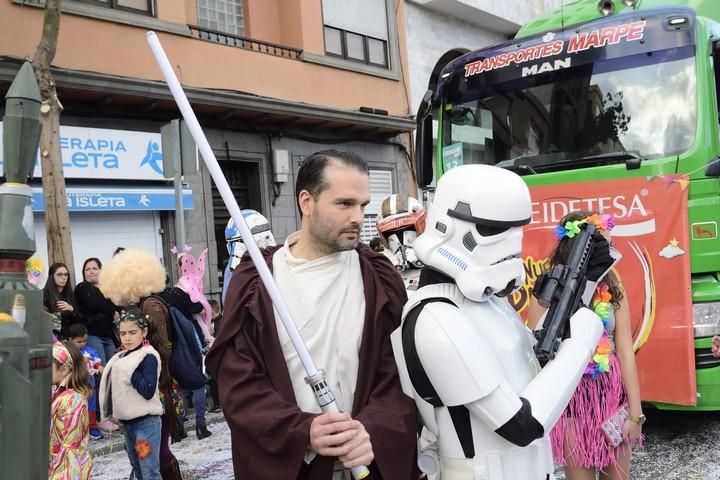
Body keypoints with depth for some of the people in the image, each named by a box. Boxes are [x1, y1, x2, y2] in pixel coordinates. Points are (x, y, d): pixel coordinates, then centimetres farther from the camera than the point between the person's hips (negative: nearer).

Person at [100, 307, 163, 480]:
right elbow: (111, 386, 17)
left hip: (146, 421, -8)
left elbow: (148, 391, -23)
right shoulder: (120, 357, 10)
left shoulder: (149, 356, -13)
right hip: (126, 422, 8)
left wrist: (130, 371, -23)